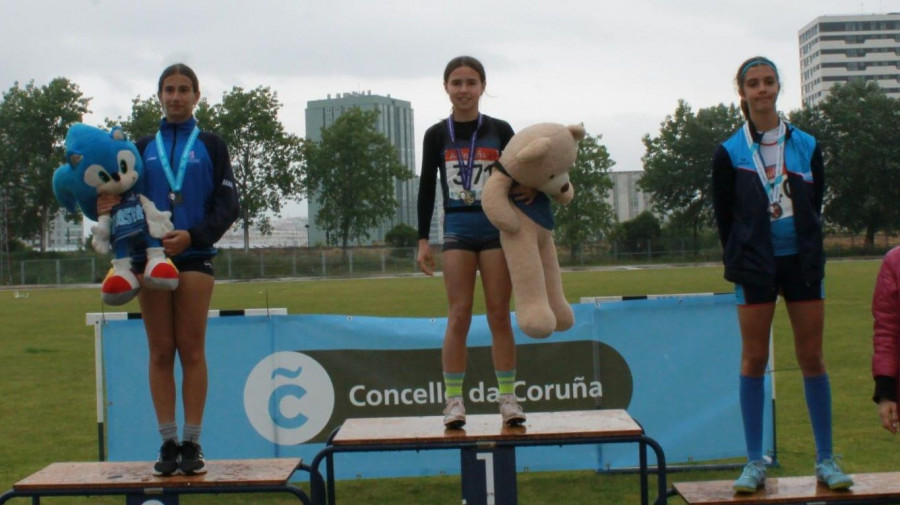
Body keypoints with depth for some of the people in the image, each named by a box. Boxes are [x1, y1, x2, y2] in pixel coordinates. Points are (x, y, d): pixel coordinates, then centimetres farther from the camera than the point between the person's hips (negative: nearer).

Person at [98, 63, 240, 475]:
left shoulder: (210, 145, 10)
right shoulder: (143, 148, 16)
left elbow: (227, 204, 2)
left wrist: (194, 235, -13)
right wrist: (107, 207, -10)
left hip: (194, 257, -2)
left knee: (191, 350, -3)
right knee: (161, 352, 1)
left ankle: (192, 443, 1)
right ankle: (168, 443, 6)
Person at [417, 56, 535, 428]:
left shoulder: (500, 131, 4)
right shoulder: (436, 135, 5)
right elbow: (426, 188, 7)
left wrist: (532, 190, -14)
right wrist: (423, 240, 1)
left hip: (497, 225, 0)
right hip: (457, 227, 0)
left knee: (499, 315, 3)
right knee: (458, 316, -2)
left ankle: (507, 397, 9)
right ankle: (454, 399, 2)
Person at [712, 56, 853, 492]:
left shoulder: (806, 146, 7)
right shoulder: (730, 153, 1)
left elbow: (815, 206, 9)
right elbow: (724, 216, 2)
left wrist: (811, 256, 3)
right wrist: (738, 264, 0)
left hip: (802, 261, 2)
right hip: (755, 266, -1)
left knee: (812, 359, 3)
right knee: (754, 360, 0)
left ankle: (825, 460, 12)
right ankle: (755, 463, 7)